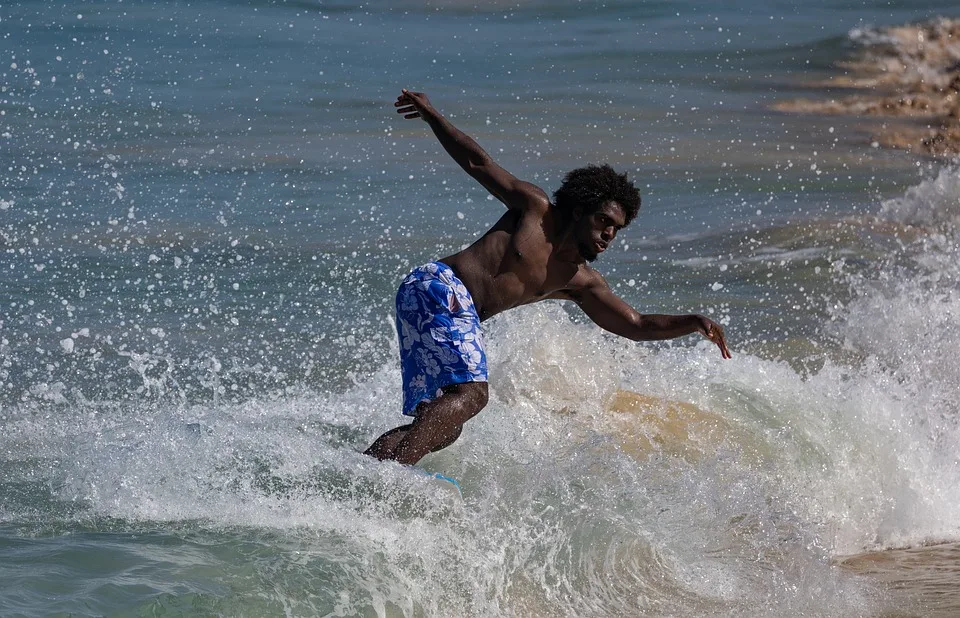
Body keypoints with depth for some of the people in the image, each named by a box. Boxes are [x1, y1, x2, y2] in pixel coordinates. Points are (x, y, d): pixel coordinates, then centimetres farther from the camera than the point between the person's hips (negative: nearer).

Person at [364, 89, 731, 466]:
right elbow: (478, 163, 6)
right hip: (438, 288, -8)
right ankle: (390, 467, -41)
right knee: (470, 395, -26)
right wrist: (432, 116, 0)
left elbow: (637, 326, 17)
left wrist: (694, 323, 3)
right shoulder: (535, 208, 2)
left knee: (445, 427, -1)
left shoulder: (580, 283, 17)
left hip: (460, 315, 8)